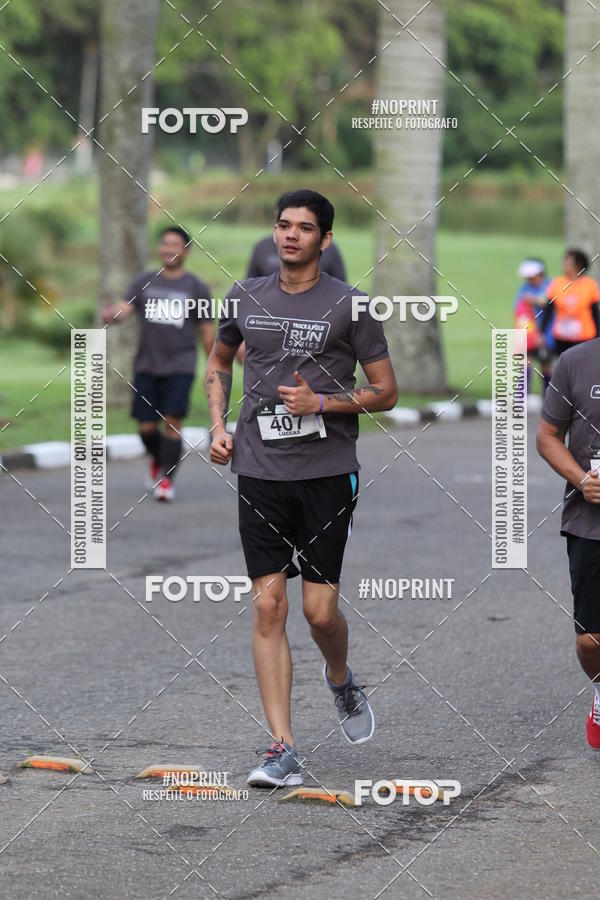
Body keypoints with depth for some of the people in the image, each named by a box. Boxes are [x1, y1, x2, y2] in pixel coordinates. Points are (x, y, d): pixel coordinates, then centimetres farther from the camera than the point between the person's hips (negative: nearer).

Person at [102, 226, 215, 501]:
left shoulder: (197, 288, 4)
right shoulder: (144, 283, 9)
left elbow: (207, 332, 7)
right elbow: (124, 308, -6)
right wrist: (111, 315, -30)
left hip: (180, 367, -2)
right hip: (147, 365, 2)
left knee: (172, 421, -15)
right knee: (147, 427, 2)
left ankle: (166, 478, -5)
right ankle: (158, 459, 33)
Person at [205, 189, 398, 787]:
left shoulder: (349, 305, -2)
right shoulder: (246, 297, 9)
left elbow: (385, 391, 2)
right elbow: (219, 362, 26)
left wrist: (321, 402, -12)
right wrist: (218, 427, 11)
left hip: (327, 472, -2)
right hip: (260, 472, 2)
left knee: (320, 609, -3)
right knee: (269, 607, -4)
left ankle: (340, 679, 33)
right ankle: (282, 749, -2)